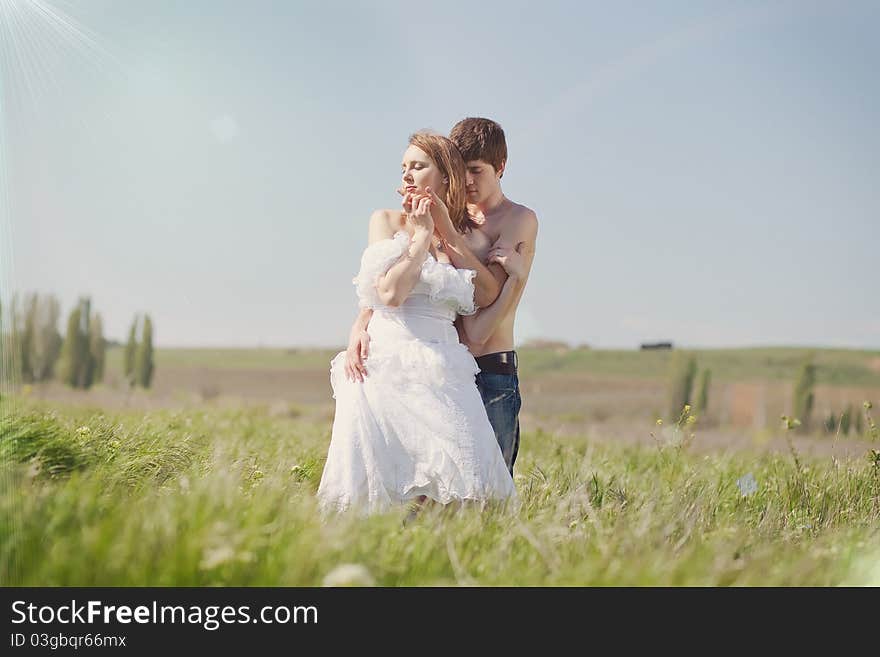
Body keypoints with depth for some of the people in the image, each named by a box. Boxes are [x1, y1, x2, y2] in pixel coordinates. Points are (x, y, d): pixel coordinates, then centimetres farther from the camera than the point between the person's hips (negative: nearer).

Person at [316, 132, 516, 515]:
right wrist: (422, 235, 0)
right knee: (374, 494, -9)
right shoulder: (388, 221, 8)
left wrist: (446, 228, 0)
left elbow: (489, 293, -3)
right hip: (387, 364, -2)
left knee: (459, 486, -13)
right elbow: (391, 292, -7)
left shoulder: (465, 233, 16)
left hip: (443, 369, 3)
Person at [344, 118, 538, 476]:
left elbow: (487, 288, -14)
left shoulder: (519, 220, 0)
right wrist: (360, 324, -13)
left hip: (491, 372, -4)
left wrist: (445, 227, -17)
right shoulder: (447, 216, 14)